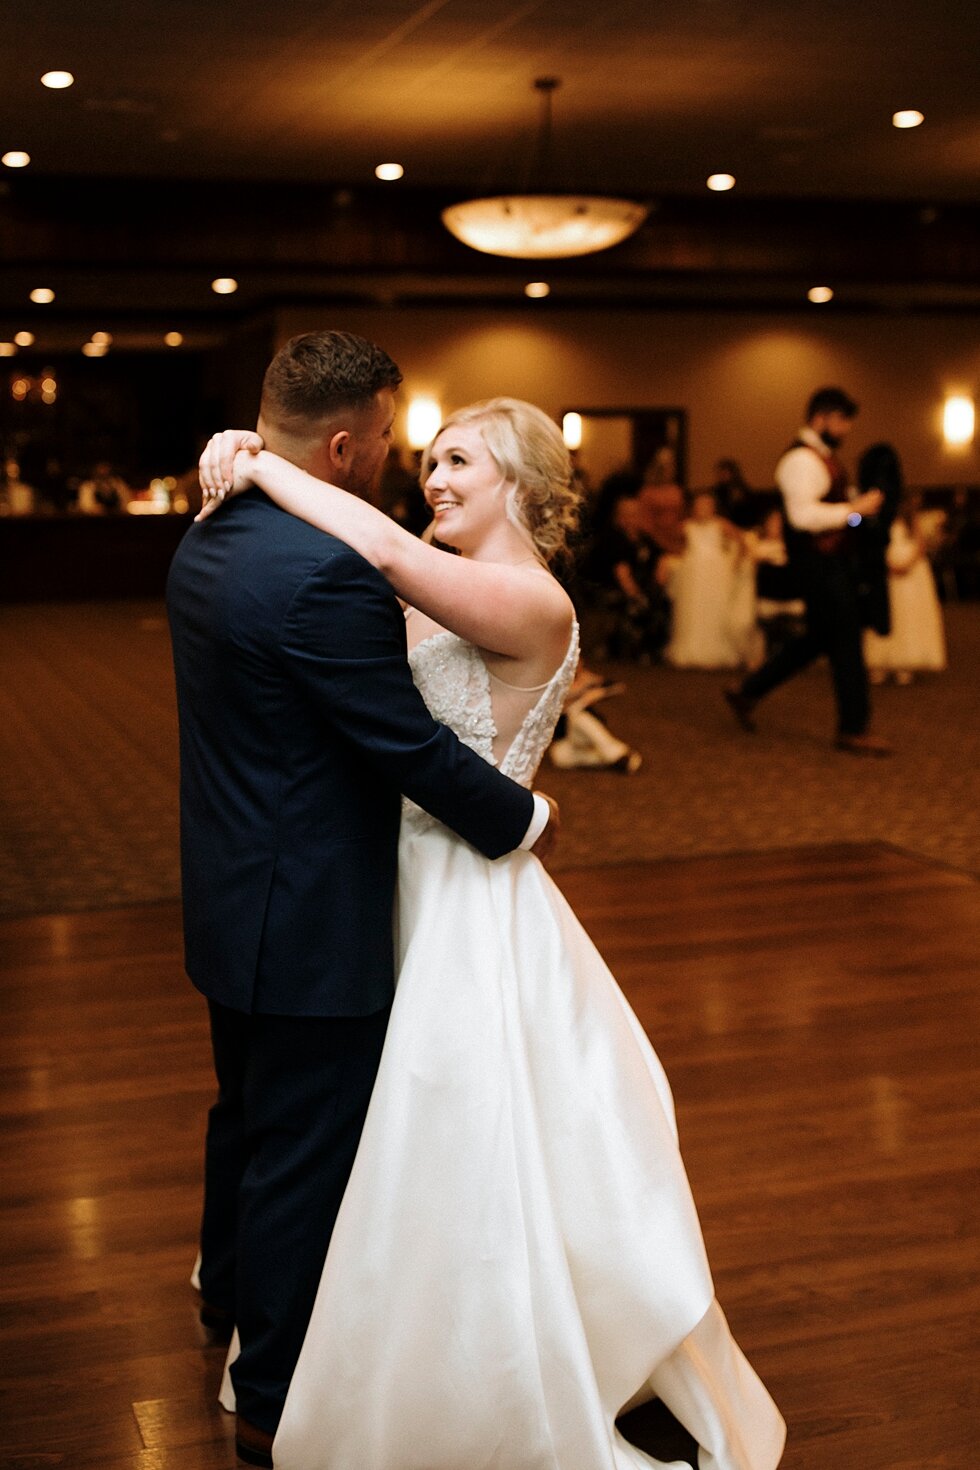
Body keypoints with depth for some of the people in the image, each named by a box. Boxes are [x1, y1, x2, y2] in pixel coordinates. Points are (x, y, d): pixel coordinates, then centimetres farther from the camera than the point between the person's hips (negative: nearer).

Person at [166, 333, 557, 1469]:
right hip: (311, 926, -10)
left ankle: (230, 1295, 52)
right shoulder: (325, 574, -27)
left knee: (248, 1113, 29)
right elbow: (412, 746, -22)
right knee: (305, 1157, 7)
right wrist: (524, 816, -8)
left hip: (232, 905, 10)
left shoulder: (206, 543, 4)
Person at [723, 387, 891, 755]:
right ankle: (853, 730, 5)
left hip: (835, 558, 11)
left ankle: (748, 691, 26)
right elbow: (803, 514, -28)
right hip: (818, 562, -11)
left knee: (820, 637, 17)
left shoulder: (825, 456, 17)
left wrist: (856, 502, 10)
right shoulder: (800, 460, -17)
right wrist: (854, 509, -23)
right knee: (844, 641, -4)